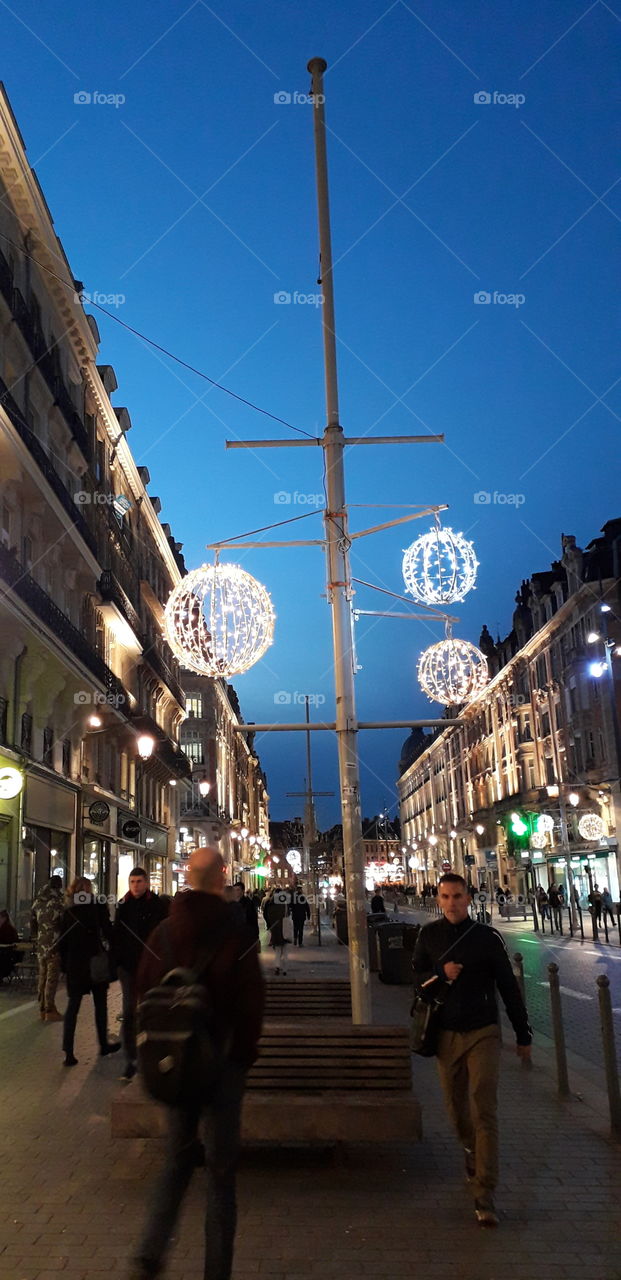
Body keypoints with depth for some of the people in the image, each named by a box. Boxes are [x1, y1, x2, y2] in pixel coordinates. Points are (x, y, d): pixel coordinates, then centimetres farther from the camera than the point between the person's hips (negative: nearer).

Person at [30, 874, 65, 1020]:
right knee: (52, 979, -3)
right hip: (54, 946, -6)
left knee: (42, 978, 13)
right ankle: (50, 1011, -2)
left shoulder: (37, 901, 9)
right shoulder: (59, 901, -9)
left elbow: (32, 924, 14)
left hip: (41, 946, 6)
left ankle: (42, 1010, 17)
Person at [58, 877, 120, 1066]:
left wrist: (64, 963, 11)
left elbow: (62, 940, 4)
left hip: (75, 962, 2)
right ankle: (104, 1045, 22)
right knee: (100, 1004, 13)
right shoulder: (98, 906, -5)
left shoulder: (69, 910, 3)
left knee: (73, 1005, 5)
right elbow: (108, 931, -10)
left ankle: (68, 1052, -4)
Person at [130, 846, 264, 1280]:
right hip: (223, 1062, -4)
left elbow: (144, 995, 4)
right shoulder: (237, 935, -14)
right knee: (221, 1170, 9)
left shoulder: (162, 934, -2)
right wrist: (244, 1056, 4)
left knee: (177, 1159, 20)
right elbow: (252, 1003, -11)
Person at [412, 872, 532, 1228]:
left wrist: (524, 1035, 4)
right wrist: (441, 975, -15)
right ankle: (472, 1153, 44)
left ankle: (485, 1196, -7)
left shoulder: (488, 937, -7)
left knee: (485, 1112, -9)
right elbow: (417, 979, 6)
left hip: (483, 1034, -3)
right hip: (446, 1034, 3)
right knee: (457, 1107, 14)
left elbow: (509, 987, 0)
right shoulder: (429, 935, 0)